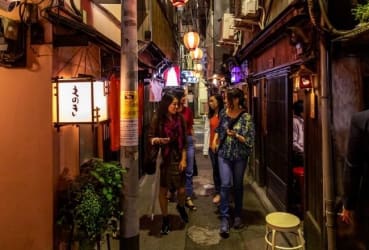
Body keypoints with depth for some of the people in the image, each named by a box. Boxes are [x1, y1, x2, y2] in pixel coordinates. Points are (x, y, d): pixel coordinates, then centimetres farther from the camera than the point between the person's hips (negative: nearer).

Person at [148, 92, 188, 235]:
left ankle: (181, 206, 39)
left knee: (181, 189, 4)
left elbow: (184, 141, 2)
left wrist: (184, 159, -2)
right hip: (163, 159, -1)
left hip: (177, 158, 1)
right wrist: (155, 140, -24)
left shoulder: (180, 118, 0)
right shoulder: (157, 119, -6)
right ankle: (165, 220, 26)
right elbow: (150, 137, -1)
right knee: (163, 190, 8)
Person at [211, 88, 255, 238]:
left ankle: (237, 216, 29)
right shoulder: (224, 113, 1)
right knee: (225, 185, -6)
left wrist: (236, 135, -26)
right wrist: (215, 140, 7)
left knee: (238, 186, 12)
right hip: (224, 154, 2)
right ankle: (224, 218, 0)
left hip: (240, 156, -2)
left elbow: (250, 140, -14)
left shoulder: (246, 117, -13)